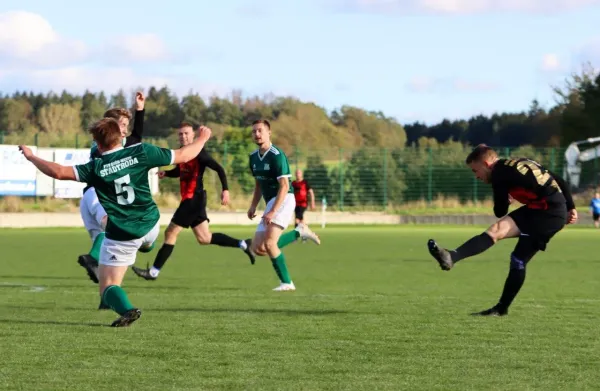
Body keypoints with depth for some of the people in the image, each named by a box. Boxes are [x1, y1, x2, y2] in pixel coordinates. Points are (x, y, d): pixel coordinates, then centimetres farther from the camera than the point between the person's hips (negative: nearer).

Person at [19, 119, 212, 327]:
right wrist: (202, 138, 16)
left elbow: (59, 172, -21)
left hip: (122, 236, -4)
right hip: (151, 226, 4)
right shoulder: (140, 153, -9)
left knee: (107, 286, -3)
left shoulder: (95, 168, -14)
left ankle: (127, 309, -28)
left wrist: (31, 157, -5)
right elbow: (183, 155, -2)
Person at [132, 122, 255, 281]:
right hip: (189, 200, 9)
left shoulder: (199, 152, -13)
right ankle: (243, 245, 22)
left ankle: (154, 271, 0)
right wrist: (165, 173, 7)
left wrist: (225, 189, -23)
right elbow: (179, 171, 27)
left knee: (170, 233, -6)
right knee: (204, 238, 13)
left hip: (194, 199, -9)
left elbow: (219, 168, -15)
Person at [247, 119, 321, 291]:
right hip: (270, 202, 9)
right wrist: (253, 206, 12)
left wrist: (273, 211, -27)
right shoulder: (254, 157, 11)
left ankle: (286, 282, -13)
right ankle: (299, 232, 15)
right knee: (258, 248, 2)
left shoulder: (276, 155, -15)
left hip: (283, 200, -9)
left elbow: (284, 186, -20)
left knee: (269, 243, -22)